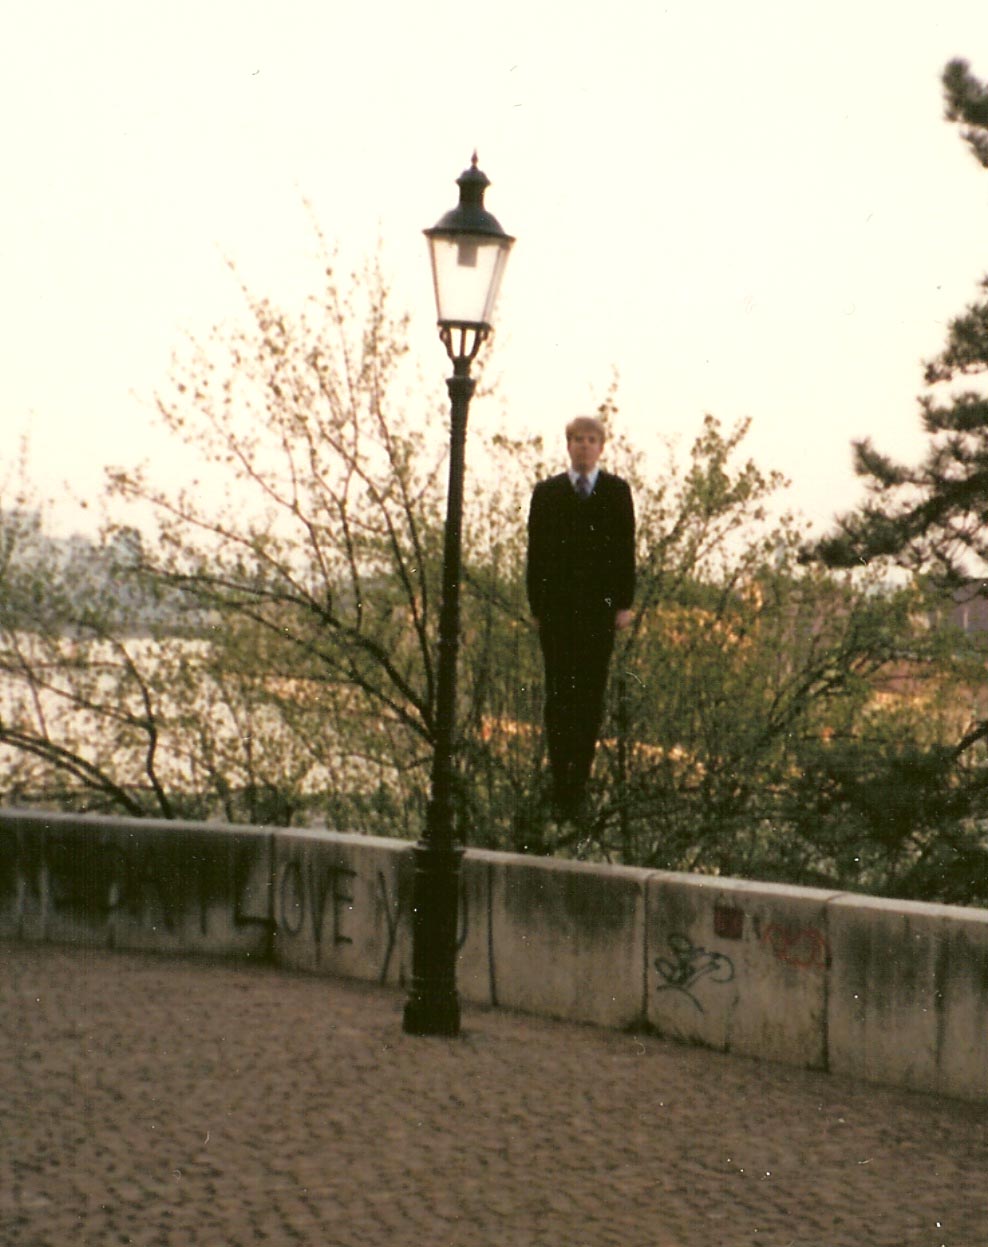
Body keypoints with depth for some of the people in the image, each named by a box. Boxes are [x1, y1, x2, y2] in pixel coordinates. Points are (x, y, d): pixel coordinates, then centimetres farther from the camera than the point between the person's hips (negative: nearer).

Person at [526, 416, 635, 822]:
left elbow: (626, 549, 5)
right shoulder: (546, 493, 8)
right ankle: (561, 787, 3)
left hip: (599, 609, 0)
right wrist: (537, 605, 1)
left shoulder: (617, 492, 7)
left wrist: (624, 604, -1)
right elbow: (536, 552, 6)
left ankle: (579, 784, 6)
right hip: (557, 608, 0)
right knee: (559, 694, 0)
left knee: (591, 697, 0)